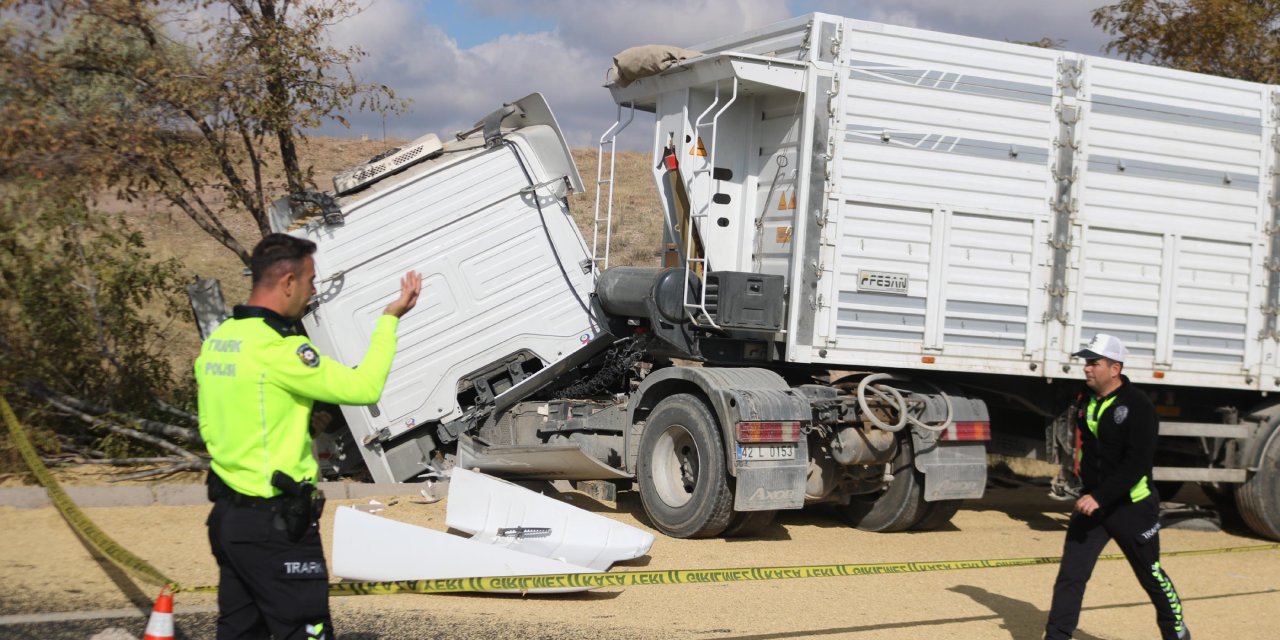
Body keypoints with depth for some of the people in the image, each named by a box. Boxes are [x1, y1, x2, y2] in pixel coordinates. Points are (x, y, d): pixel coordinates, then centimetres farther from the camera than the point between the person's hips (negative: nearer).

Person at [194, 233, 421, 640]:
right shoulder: (278, 348, -21)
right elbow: (363, 388, -20)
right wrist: (391, 318, -11)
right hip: (276, 526, -9)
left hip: (227, 514, 9)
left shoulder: (216, 341, 8)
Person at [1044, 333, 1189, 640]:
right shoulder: (1086, 402, 5)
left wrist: (1100, 497, -29)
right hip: (1091, 503, 5)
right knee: (1070, 575, -2)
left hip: (1131, 507, -5)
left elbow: (1138, 463, -24)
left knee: (1152, 576, 10)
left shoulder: (1138, 406, -17)